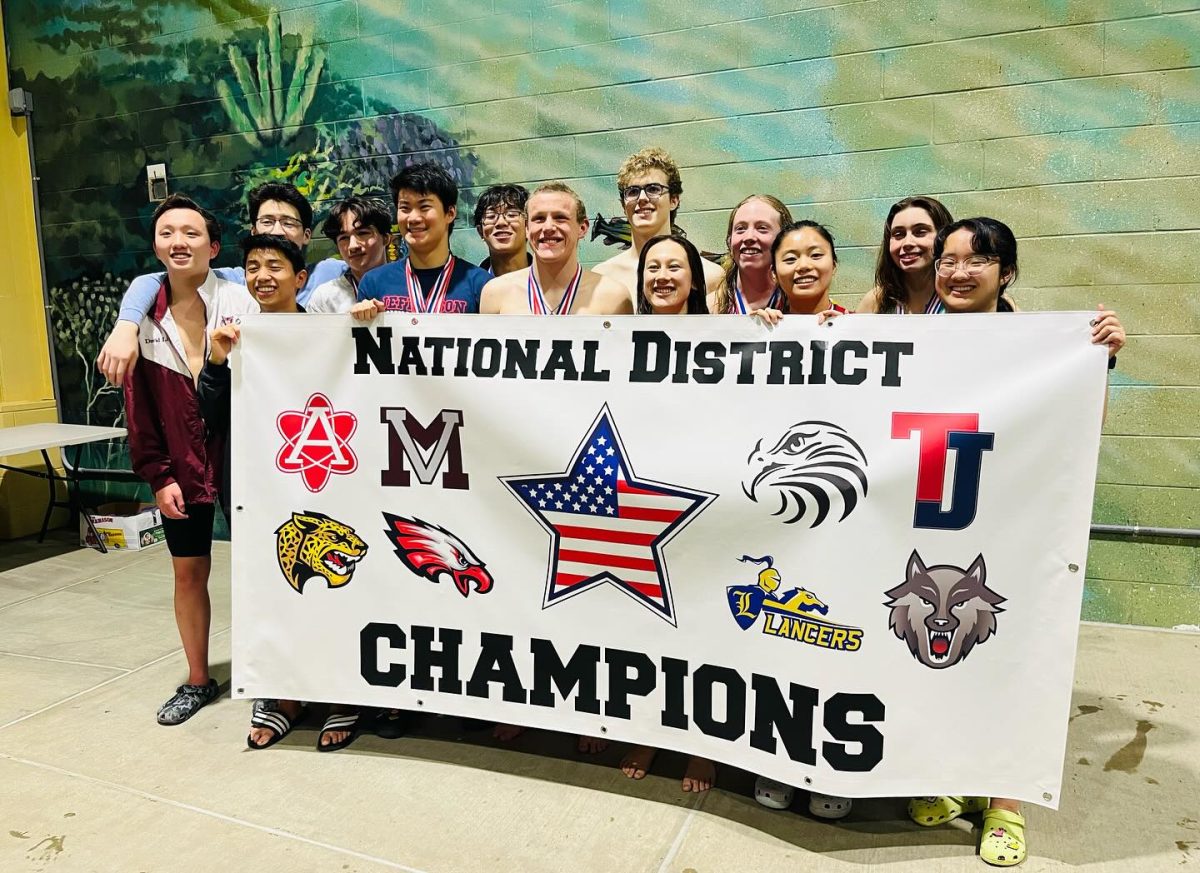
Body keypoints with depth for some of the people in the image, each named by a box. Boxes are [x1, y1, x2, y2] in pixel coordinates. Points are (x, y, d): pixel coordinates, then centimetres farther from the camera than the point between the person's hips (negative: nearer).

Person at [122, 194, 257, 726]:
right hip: (181, 469, 4)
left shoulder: (242, 305, -8)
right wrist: (157, 475, -1)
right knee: (188, 573, 14)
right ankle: (197, 679, 32)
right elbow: (139, 404, 3)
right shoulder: (144, 317, 1)